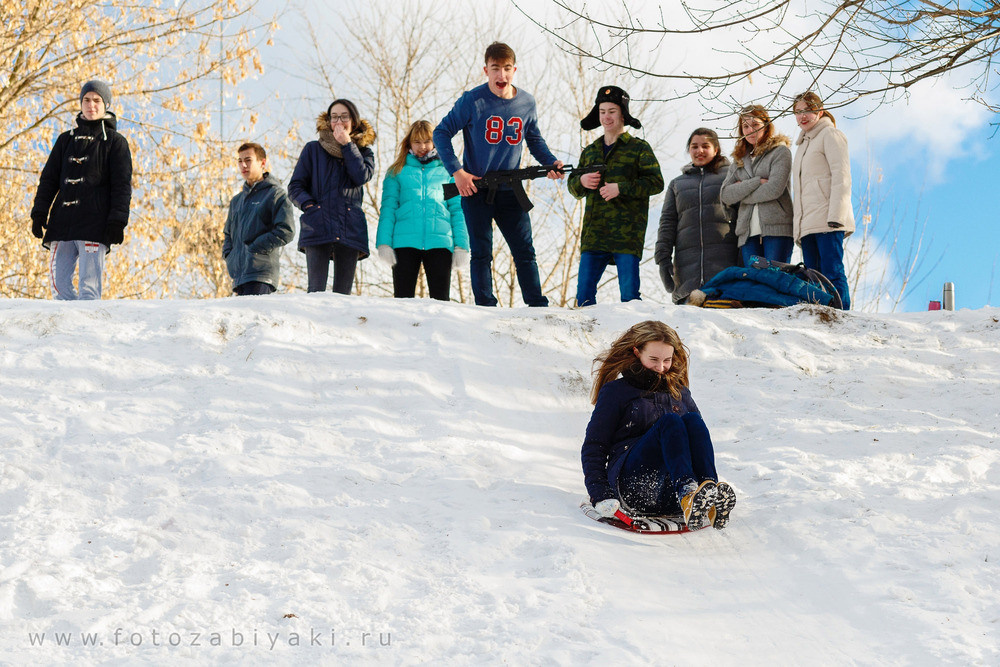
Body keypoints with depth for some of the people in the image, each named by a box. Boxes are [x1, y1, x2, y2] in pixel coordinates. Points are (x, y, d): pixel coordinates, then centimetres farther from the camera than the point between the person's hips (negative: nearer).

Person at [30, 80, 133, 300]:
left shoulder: (115, 142, 7)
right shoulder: (66, 140, 19)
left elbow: (122, 185, 1)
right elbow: (49, 178, 19)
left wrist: (117, 221, -9)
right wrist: (39, 212, 7)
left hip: (95, 224, -4)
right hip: (62, 222, 4)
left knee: (89, 284, -10)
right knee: (58, 281, -1)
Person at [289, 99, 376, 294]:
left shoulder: (363, 152, 19)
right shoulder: (313, 150, 16)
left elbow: (362, 176, -4)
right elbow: (295, 187, 12)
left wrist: (346, 144, 0)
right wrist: (308, 205, -7)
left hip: (350, 231, 1)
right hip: (317, 228, -1)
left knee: (343, 293, -4)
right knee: (316, 291, -15)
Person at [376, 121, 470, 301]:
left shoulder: (447, 171, 15)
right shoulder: (397, 172, 13)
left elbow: (457, 209, 11)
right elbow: (388, 208, 7)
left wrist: (461, 245, 0)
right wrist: (384, 243, -5)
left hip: (439, 242, 0)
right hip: (405, 242, 0)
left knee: (441, 299, -2)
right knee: (403, 298, -1)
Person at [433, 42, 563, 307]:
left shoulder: (526, 103, 2)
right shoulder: (472, 101, -10)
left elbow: (534, 139, 18)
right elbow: (441, 133, -4)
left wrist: (551, 162, -1)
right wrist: (456, 170, -12)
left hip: (510, 191, 3)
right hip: (476, 188, -3)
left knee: (525, 252, 4)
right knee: (481, 253, 1)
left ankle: (538, 307, 10)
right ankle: (485, 308, 5)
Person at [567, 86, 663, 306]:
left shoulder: (639, 148, 5)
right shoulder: (590, 152, 20)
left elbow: (656, 182, -4)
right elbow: (573, 187, 25)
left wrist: (621, 188, -14)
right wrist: (581, 181, 1)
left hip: (627, 233, -4)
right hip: (594, 234, 4)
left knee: (629, 294, -6)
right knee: (584, 293, -1)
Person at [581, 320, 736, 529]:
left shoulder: (680, 392, 24)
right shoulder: (615, 392, 12)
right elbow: (593, 447, 8)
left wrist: (708, 484, 5)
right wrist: (601, 495, -8)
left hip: (670, 492, 3)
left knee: (692, 420, -23)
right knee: (670, 422, -27)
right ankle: (688, 493, -53)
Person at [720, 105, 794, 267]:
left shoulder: (780, 151, 7)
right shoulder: (739, 160, 21)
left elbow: (774, 189, -7)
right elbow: (726, 195, 6)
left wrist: (741, 194, 4)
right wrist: (757, 182, -6)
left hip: (776, 229, -4)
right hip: (748, 233, 4)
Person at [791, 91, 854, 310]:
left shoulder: (830, 134, 3)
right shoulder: (803, 144, 28)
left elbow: (841, 176, -8)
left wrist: (836, 214, -19)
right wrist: (797, 225, 18)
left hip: (826, 220, -8)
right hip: (807, 224, 8)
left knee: (832, 272, -14)